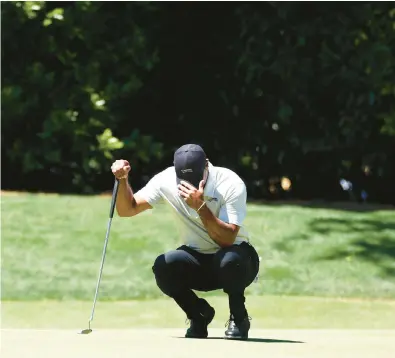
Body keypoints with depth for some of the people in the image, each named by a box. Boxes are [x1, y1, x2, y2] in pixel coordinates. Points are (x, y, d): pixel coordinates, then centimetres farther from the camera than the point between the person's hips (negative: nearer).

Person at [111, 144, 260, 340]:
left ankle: (238, 318, -8)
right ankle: (199, 314, 0)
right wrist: (122, 180, -25)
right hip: (197, 261, 3)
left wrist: (201, 207, -38)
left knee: (229, 259, -39)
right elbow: (127, 210, -8)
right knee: (163, 266, -29)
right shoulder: (166, 180, -12)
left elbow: (227, 240, -29)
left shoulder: (231, 184, -21)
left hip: (235, 256, -3)